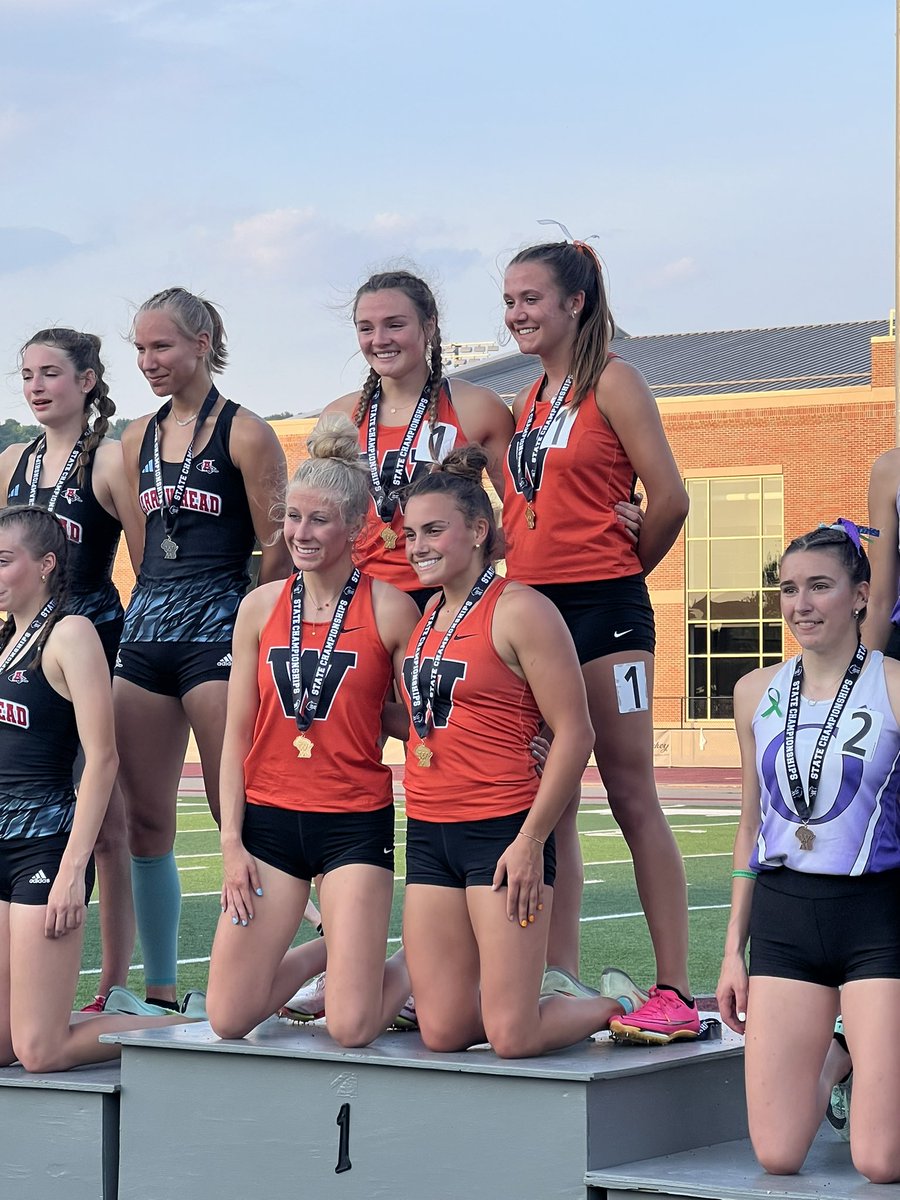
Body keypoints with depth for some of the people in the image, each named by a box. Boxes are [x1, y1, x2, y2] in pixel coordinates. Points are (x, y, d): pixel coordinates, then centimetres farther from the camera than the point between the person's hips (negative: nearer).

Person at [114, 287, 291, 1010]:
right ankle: (159, 991, 13)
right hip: (145, 628, 6)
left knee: (239, 815, -7)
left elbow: (280, 550, -4)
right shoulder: (139, 438, 14)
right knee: (146, 818, 5)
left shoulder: (243, 434, -3)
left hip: (219, 630, -6)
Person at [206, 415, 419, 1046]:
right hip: (269, 820, 3)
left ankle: (412, 969, 23)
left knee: (351, 1029, -10)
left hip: (356, 824, -3)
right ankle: (322, 953, 28)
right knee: (228, 1018, 0)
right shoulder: (261, 606, 5)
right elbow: (236, 736, 7)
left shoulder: (390, 609, -5)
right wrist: (232, 843, 1)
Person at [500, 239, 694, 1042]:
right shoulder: (528, 400, 16)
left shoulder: (612, 382, -5)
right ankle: (562, 985, 13)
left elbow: (669, 498, -9)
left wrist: (625, 567, 4)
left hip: (603, 611, -7)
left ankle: (675, 993, -6)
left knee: (632, 796, -7)